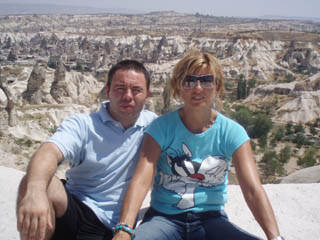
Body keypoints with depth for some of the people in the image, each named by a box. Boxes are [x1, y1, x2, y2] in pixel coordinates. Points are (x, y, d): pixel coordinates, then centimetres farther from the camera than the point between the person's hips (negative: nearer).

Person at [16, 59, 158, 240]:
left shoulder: (151, 123, 6)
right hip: (75, 210, 0)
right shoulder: (83, 125, -4)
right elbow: (49, 152, -21)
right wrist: (36, 190, -44)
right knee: (32, 182, -30)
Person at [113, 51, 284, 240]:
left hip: (211, 219, 1)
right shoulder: (162, 127, -6)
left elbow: (253, 189, -13)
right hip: (164, 218, -1)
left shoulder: (232, 132, -5)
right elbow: (141, 181, -18)